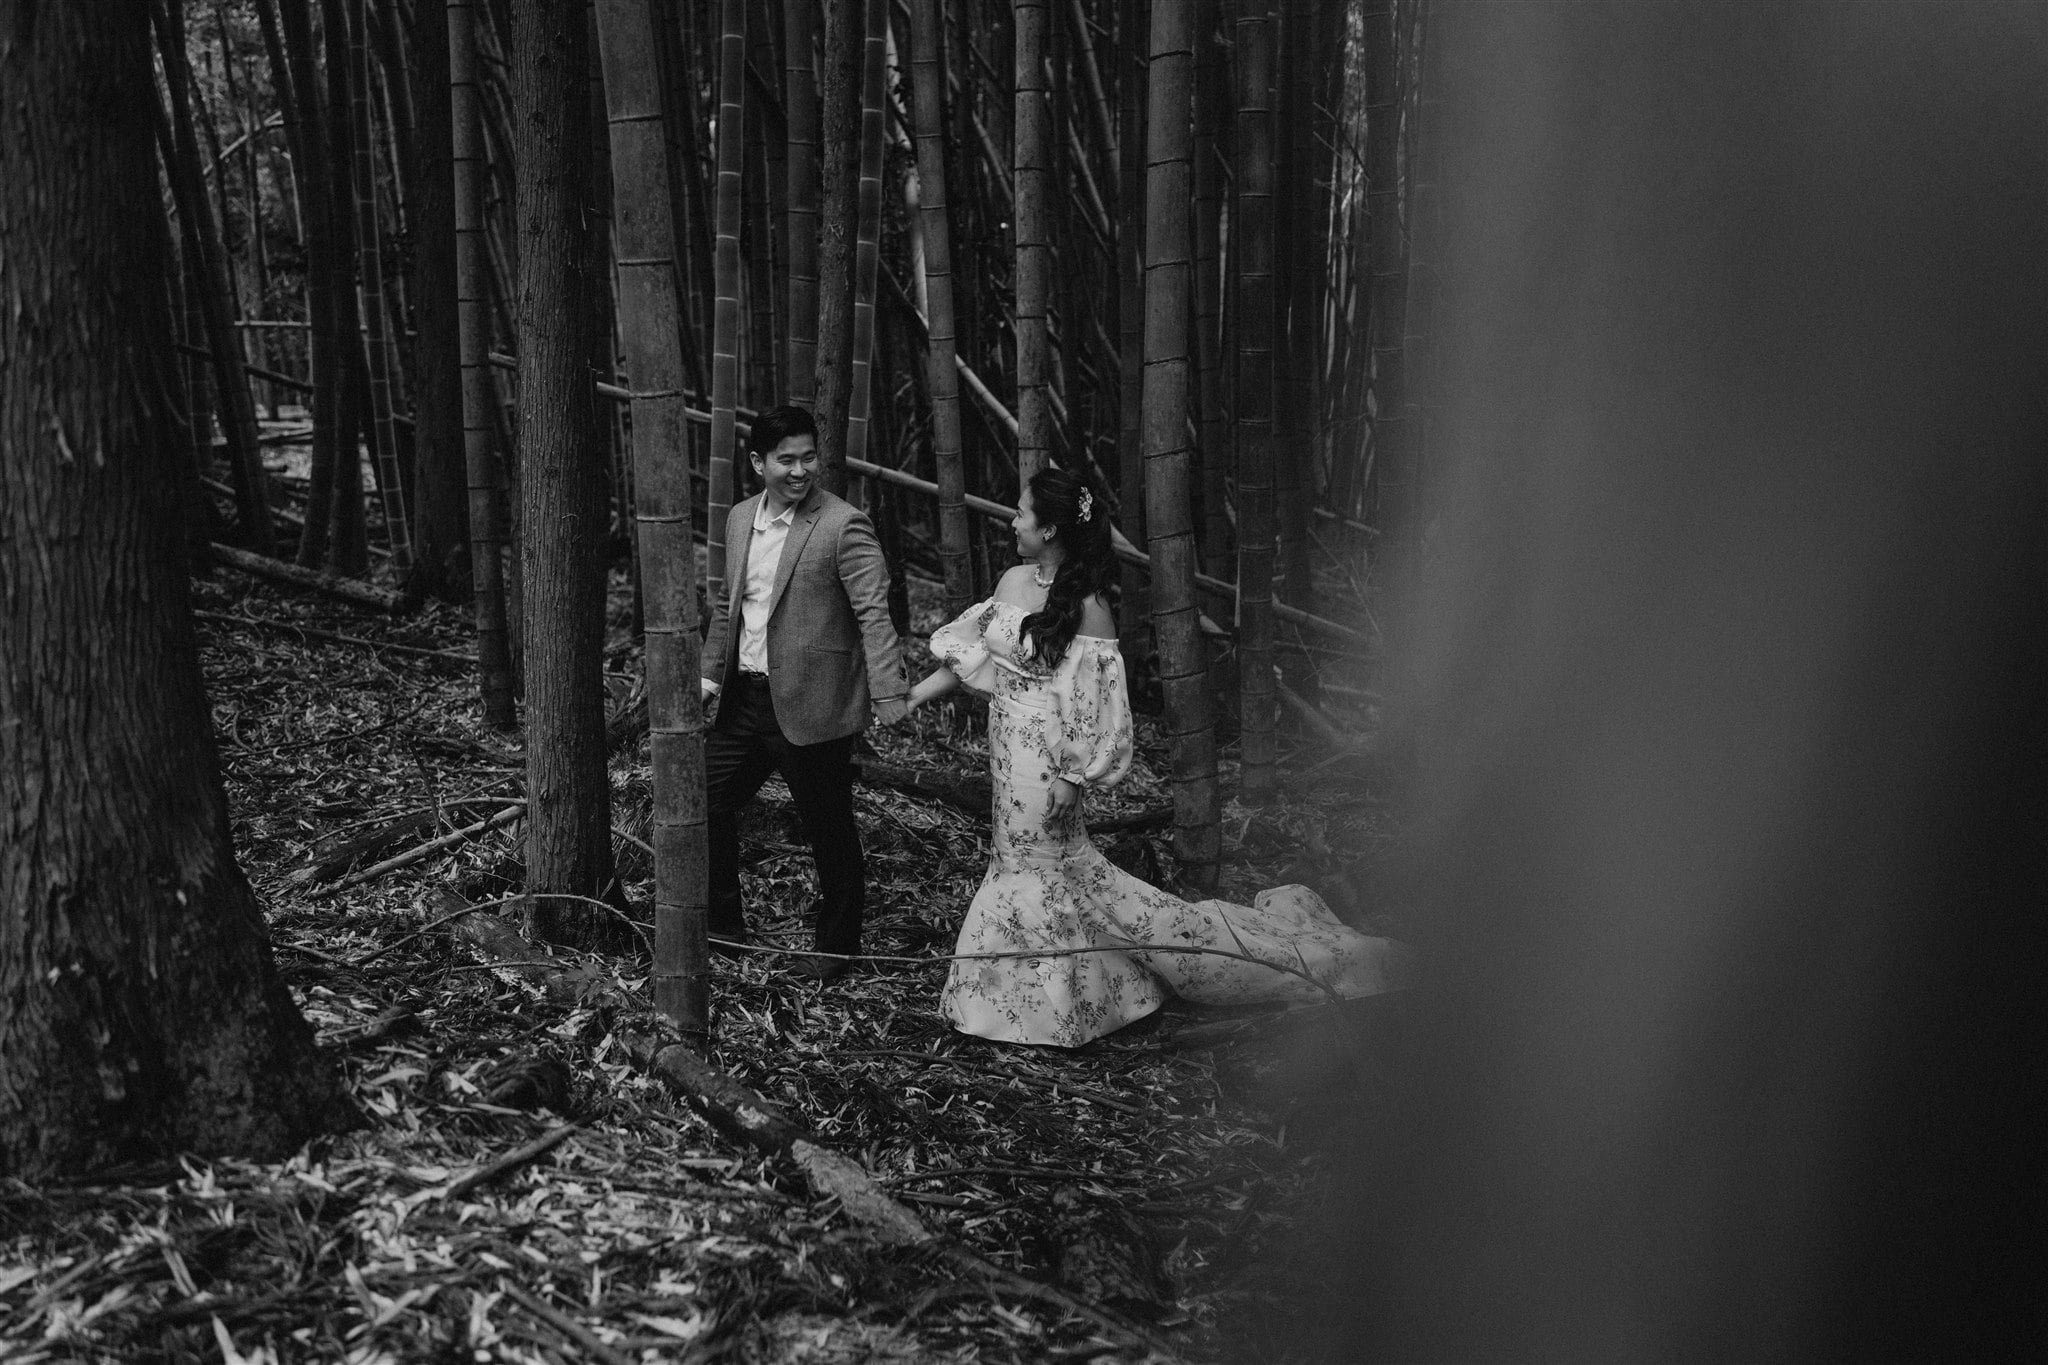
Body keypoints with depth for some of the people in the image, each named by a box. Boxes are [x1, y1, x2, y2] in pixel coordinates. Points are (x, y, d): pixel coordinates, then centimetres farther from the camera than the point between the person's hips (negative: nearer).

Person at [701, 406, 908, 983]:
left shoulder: (844, 526, -13)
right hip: (743, 698, 7)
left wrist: (891, 704, -26)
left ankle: (835, 950, 22)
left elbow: (875, 618, -18)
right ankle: (724, 929, 30)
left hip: (809, 707, -7)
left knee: (830, 834, 5)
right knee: (706, 805, 12)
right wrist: (710, 672, 14)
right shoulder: (740, 518, 9)